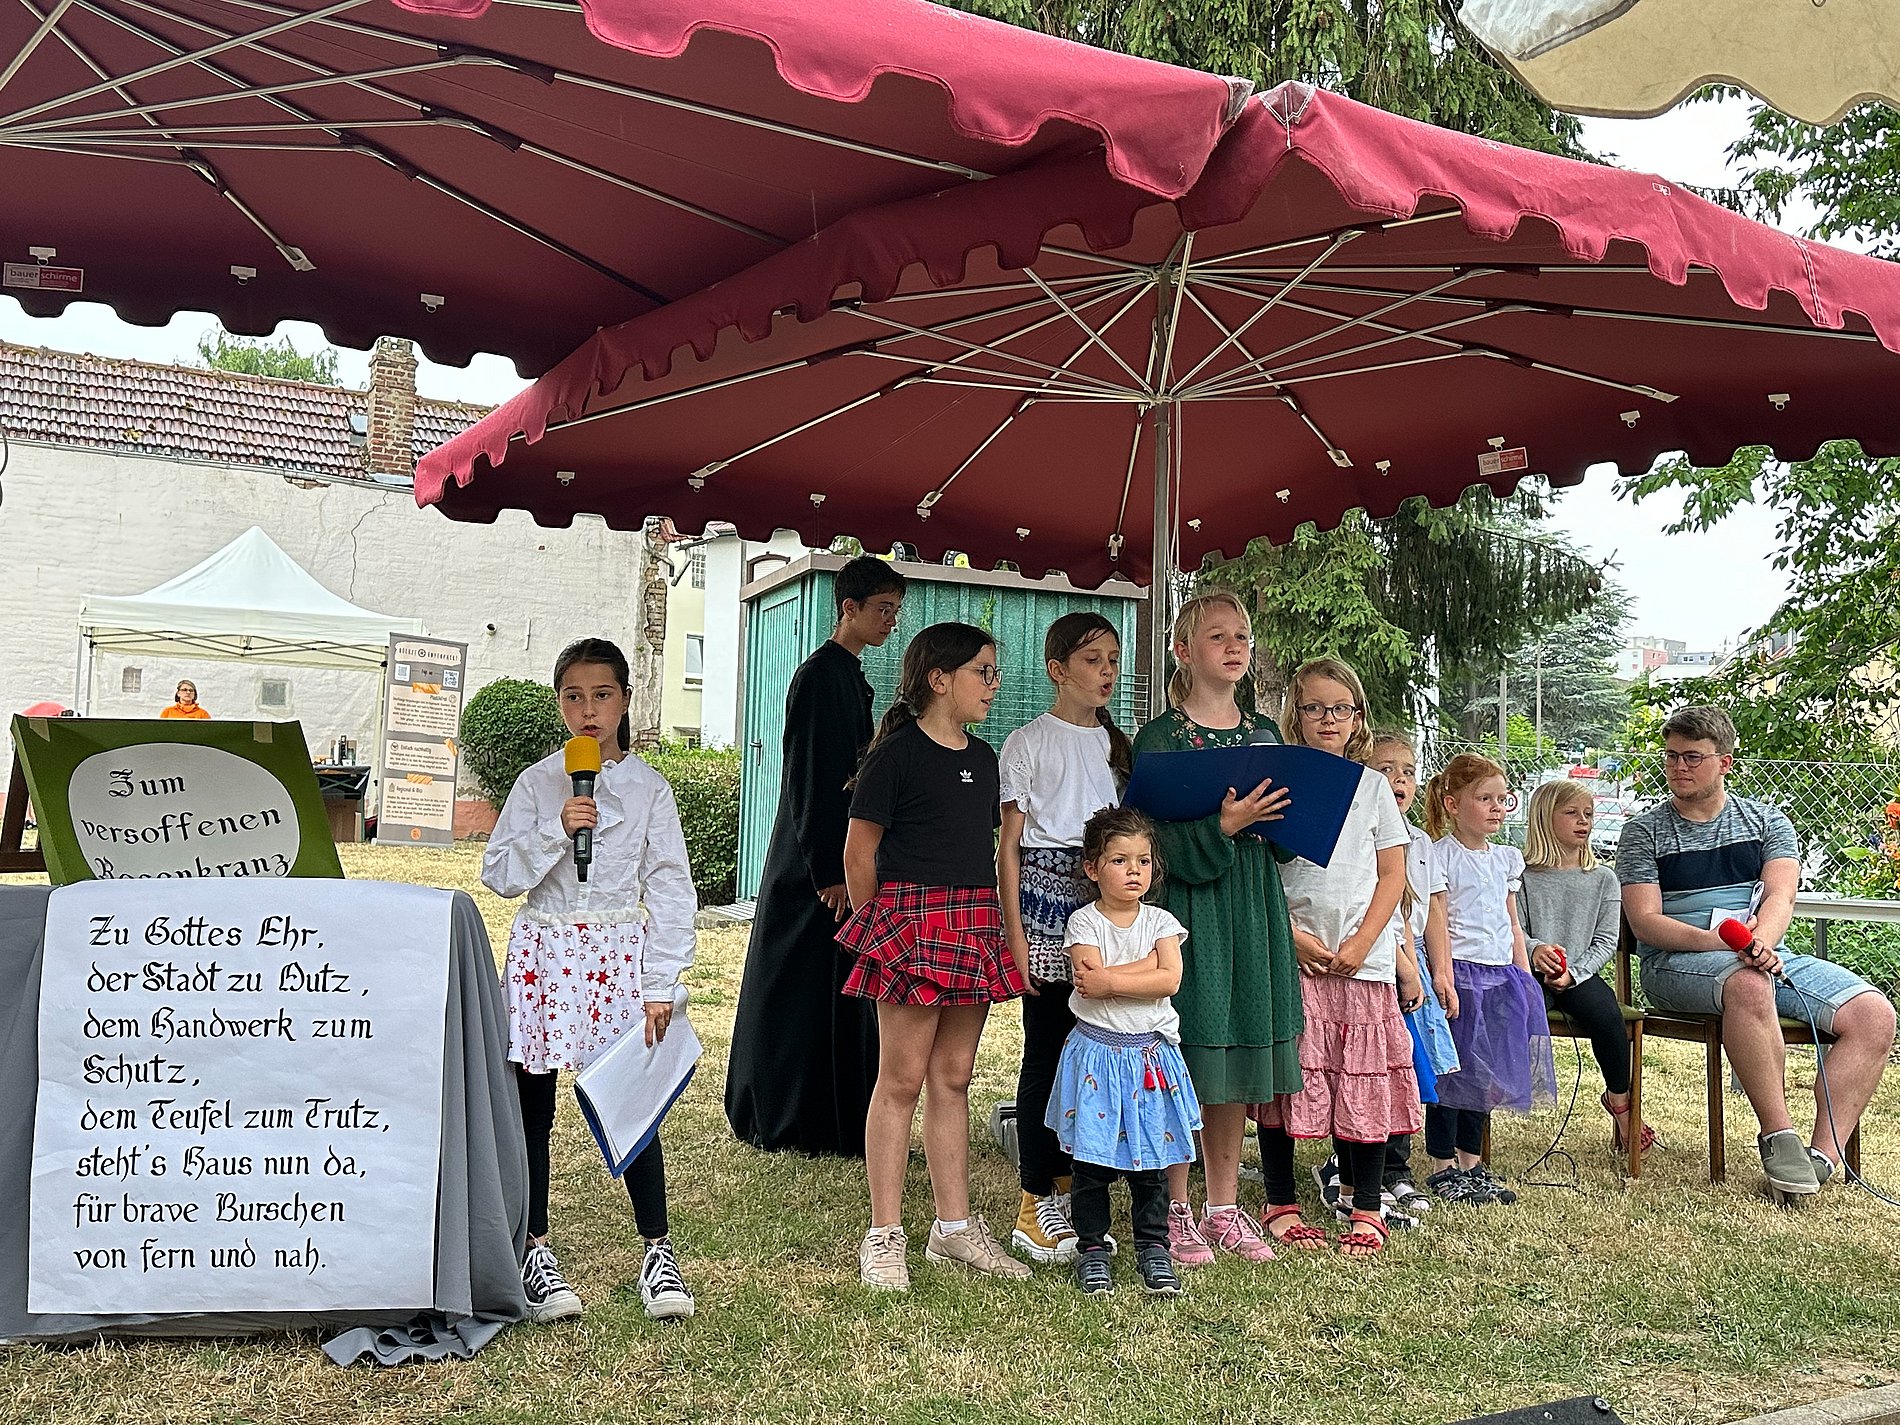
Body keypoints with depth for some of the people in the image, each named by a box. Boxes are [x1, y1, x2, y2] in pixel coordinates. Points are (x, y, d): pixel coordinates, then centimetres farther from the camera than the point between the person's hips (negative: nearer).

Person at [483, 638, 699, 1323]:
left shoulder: (648, 788, 1)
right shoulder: (537, 783, 4)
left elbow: (671, 889, -1)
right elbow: (499, 874, -1)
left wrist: (660, 985, -6)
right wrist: (557, 829, -15)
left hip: (619, 957, -1)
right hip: (543, 953, 2)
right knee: (531, 1107, 5)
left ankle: (658, 1250, 13)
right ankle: (535, 1250, 20)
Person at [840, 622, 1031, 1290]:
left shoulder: (983, 758, 14)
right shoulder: (896, 754, -8)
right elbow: (859, 851, -6)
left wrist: (988, 919, 13)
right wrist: (874, 926, -1)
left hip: (974, 923, 7)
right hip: (912, 918, -7)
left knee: (953, 1077, 12)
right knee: (902, 1079, -1)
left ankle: (954, 1225, 21)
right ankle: (885, 1235, 8)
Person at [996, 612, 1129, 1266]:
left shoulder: (1116, 743, 15)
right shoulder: (1029, 742, -2)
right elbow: (1008, 844, -4)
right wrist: (1013, 932, -11)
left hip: (1104, 902, 5)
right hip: (1046, 898, -5)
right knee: (1046, 1054, -1)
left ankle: (1067, 1193, 19)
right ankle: (1034, 1207, 9)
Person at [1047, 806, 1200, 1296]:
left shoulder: (1160, 921, 4)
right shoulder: (1084, 922, -3)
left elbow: (1170, 981, -10)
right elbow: (1090, 978, -18)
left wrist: (1110, 981, -16)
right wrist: (1147, 965, -14)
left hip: (1151, 1053, 2)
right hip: (1097, 1052, -2)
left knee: (1152, 1158, 8)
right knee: (1092, 1161, 3)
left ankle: (1153, 1248, 21)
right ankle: (1093, 1249, 17)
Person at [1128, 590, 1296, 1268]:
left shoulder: (1264, 733, 13)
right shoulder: (1159, 737, -5)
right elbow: (1165, 840, -12)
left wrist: (1286, 817, -6)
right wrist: (1225, 824, -25)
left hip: (1255, 906, 5)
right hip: (1190, 903, -5)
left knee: (1236, 1061, 11)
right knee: (1184, 1061, -1)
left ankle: (1223, 1207, 24)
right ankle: (1175, 1211, 14)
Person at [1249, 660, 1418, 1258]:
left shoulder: (1372, 786, 10)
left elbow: (1392, 875, 7)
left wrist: (1360, 945, -6)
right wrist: (1293, 935, -12)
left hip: (1362, 956, 2)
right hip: (1290, 954, -1)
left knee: (1364, 1080, 2)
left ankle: (1366, 1210, 14)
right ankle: (1280, 1203, 14)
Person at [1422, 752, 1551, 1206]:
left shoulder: (1506, 858, 14)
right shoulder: (1441, 856, -7)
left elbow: (1513, 925, 19)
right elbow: (1437, 925, -12)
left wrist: (1526, 980, 13)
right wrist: (1445, 981, -18)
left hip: (1502, 977, 7)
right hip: (1461, 974, -7)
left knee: (1485, 1074, 12)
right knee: (1453, 1073, -1)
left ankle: (1471, 1164, 23)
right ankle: (1442, 1167, 11)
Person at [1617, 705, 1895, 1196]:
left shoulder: (1767, 821, 15)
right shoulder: (1644, 830, 6)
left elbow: (1781, 896, -2)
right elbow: (1644, 921, -5)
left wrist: (1761, 941, -25)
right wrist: (1720, 942, -23)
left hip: (1767, 954, 4)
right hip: (1676, 963, -4)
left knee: (1874, 1014, -19)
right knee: (1748, 984, -37)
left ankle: (1822, 1156, -24)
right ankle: (1779, 1136, -28)